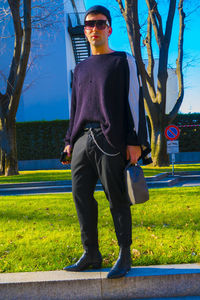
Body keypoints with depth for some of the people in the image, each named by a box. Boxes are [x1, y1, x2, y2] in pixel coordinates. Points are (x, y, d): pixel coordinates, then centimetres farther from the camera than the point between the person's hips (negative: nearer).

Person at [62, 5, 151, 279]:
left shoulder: (123, 61, 5)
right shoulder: (81, 68, 22)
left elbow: (134, 101, -2)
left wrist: (135, 142, -10)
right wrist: (70, 141, 15)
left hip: (111, 141, -6)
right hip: (82, 141, 6)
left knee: (117, 200, -3)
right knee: (82, 197, 5)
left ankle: (125, 256, 7)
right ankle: (91, 254, 16)